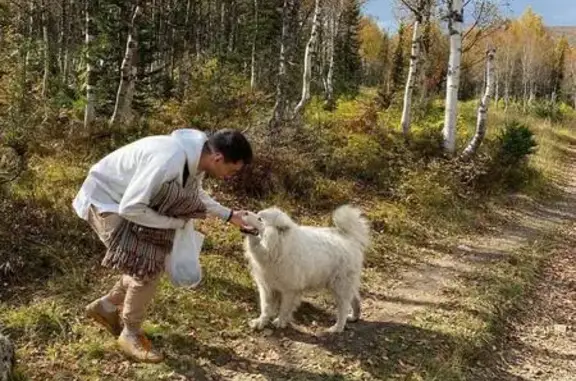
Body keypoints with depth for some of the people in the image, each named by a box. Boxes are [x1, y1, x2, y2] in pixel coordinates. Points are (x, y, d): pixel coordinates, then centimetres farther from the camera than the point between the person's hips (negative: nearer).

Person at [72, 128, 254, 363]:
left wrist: (229, 215, 5)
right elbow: (130, 208, -32)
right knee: (148, 265, -14)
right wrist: (177, 223, -22)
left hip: (130, 199, 9)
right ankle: (131, 334, 7)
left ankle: (106, 307, 28)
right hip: (106, 199, -9)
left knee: (154, 260, 8)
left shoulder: (197, 156, -8)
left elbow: (195, 195, 12)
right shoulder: (169, 160, -36)